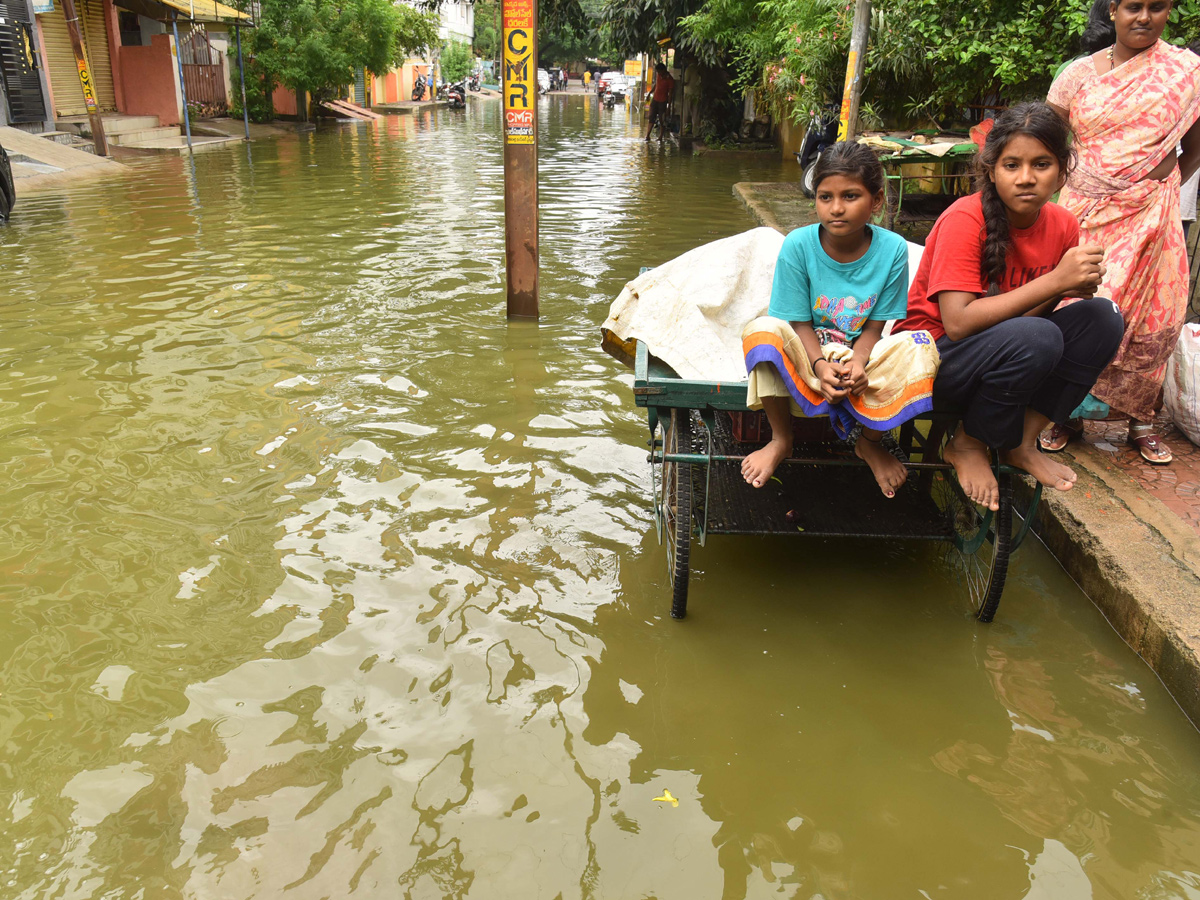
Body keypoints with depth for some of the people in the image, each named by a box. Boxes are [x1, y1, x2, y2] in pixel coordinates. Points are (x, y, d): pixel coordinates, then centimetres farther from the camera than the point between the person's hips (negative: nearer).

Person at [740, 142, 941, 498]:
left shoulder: (892, 249, -10)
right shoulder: (798, 245, -13)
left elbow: (874, 327, -6)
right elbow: (800, 324, -10)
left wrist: (856, 364, -27)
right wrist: (822, 366, -29)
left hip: (861, 355, 1)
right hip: (809, 354, -1)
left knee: (920, 347, -28)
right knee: (762, 330, -32)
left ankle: (870, 442, -2)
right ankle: (781, 440, -11)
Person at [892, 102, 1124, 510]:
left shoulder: (1062, 226, -1)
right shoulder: (965, 219, -20)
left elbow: (1034, 308, 6)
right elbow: (957, 322, -29)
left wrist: (1076, 288, -16)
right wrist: (1055, 281, -29)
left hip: (1002, 360, 6)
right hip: (931, 356, -6)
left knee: (1103, 317, -13)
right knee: (1037, 337, -32)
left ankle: (1022, 442, -3)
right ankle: (967, 446, -8)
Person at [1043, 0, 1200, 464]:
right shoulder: (1079, 73, 4)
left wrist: (1157, 191, 5)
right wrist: (1064, 186, -3)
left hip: (1149, 216, 1)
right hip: (1083, 213, 0)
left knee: (1150, 321, 3)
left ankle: (1140, 420, 19)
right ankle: (1066, 413, 15)